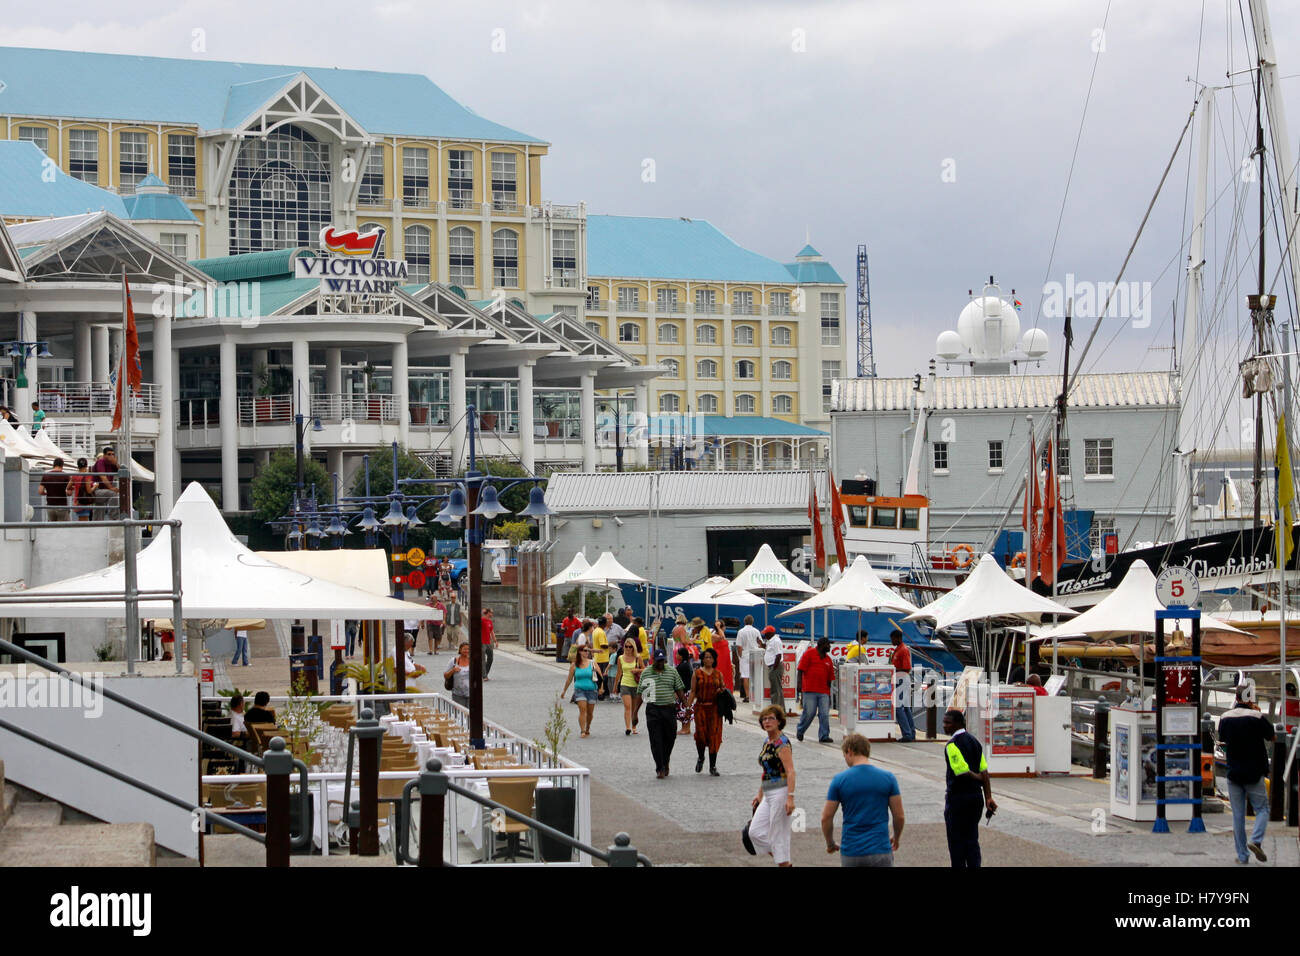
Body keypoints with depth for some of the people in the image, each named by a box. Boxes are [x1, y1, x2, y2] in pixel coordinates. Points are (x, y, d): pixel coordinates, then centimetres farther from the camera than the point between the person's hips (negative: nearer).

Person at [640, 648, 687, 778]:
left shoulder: (672, 672, 8)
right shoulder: (645, 673, 6)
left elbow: (680, 690, 11)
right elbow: (640, 694, 8)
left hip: (669, 709, 1)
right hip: (653, 709, -1)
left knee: (669, 738, 6)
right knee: (656, 740, -6)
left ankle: (665, 763, 28)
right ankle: (659, 768, -4)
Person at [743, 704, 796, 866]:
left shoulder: (782, 743, -13)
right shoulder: (767, 742, 14)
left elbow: (790, 771, -20)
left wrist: (790, 797, -27)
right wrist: (760, 795, 26)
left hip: (781, 792, -9)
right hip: (768, 795, 9)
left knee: (778, 835, -4)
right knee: (755, 831, 7)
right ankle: (784, 862, 16)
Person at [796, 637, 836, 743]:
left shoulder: (828, 659, 17)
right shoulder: (809, 653, 2)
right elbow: (801, 670, -3)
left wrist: (829, 693, 17)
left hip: (823, 692, 5)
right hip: (810, 690, -5)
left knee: (824, 714, -3)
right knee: (809, 713, -2)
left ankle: (824, 736, -1)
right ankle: (799, 731, 20)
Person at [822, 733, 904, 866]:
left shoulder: (839, 780, -4)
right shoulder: (888, 778, -2)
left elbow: (826, 818, -1)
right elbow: (899, 816, 2)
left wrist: (830, 844, 16)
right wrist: (896, 839, 21)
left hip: (850, 852, 0)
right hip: (881, 852, 0)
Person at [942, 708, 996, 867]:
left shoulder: (952, 745, -15)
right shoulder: (974, 741, 10)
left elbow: (963, 772, -22)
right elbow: (984, 771, 5)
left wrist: (978, 778, -2)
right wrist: (988, 798, 0)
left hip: (957, 798, -7)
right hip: (976, 796, 7)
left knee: (956, 842, 1)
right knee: (972, 840, 10)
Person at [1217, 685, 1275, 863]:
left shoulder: (1225, 718, 1)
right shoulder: (1256, 717, -12)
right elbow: (1272, 736, 1)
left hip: (1233, 773, 3)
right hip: (1254, 773, -3)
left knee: (1238, 815, 9)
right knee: (1262, 809, 10)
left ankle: (1242, 856, 7)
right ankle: (1256, 840, -14)